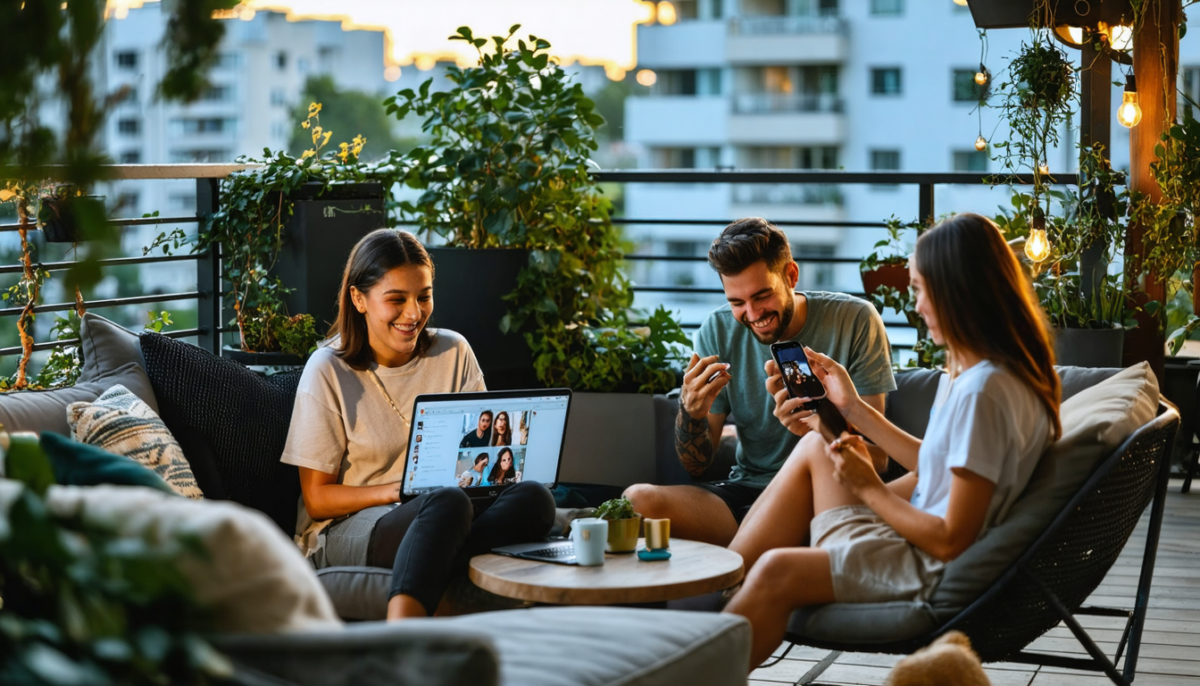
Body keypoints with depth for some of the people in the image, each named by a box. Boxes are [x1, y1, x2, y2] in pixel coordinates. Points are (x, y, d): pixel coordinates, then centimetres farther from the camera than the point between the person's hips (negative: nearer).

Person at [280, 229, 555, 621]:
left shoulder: (453, 353, 10)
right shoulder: (329, 371, -2)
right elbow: (317, 499, -2)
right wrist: (398, 492, -19)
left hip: (444, 517, 5)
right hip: (346, 529, -4)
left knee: (534, 497, -29)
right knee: (447, 503, -38)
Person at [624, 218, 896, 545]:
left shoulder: (854, 321, -5)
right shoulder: (718, 331, 3)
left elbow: (877, 457, -7)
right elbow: (697, 466, 5)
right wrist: (691, 412, -17)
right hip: (746, 491, 3)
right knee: (637, 500, -23)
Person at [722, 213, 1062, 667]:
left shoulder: (981, 391, -26)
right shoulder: (1005, 370, 5)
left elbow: (950, 541, -24)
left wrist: (869, 489, -9)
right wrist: (854, 408, 17)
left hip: (933, 574, -11)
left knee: (775, 573, -15)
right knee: (816, 447, 11)